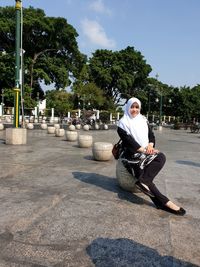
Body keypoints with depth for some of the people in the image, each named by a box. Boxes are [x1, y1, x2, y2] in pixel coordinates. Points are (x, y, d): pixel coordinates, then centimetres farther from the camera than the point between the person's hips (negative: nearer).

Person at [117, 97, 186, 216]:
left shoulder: (143, 120, 17)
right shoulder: (123, 123, 1)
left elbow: (151, 135, 12)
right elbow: (129, 141, -10)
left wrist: (150, 145, -10)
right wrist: (143, 150, -18)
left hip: (146, 151, 5)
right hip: (132, 153, -5)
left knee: (161, 157, -26)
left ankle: (143, 181, -36)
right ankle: (163, 202, -29)